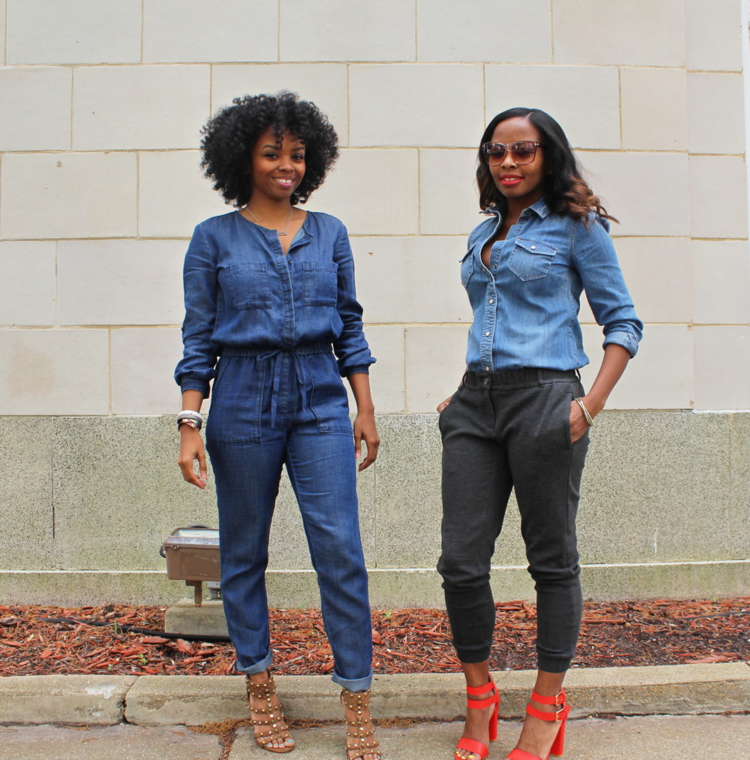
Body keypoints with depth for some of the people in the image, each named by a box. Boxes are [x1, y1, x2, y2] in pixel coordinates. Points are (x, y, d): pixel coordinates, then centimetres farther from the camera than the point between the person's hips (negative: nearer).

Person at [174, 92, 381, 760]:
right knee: (244, 553, 9)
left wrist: (365, 409, 7)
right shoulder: (214, 238, 3)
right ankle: (259, 683, 27)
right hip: (242, 403, -1)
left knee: (341, 549, -6)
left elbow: (350, 327, 12)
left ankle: (357, 698, 7)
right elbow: (198, 339, 2)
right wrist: (190, 425, -5)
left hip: (319, 403, 1)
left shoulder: (329, 233, 9)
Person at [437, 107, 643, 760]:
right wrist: (465, 392, 15)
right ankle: (480, 701, 20)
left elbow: (623, 322, 0)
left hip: (543, 399, -5)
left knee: (552, 558, 6)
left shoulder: (577, 227, 2)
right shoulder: (483, 235, 18)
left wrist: (592, 403, -12)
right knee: (461, 560, 1)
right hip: (476, 406, 5)